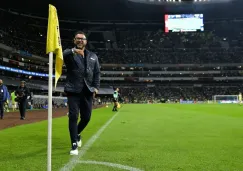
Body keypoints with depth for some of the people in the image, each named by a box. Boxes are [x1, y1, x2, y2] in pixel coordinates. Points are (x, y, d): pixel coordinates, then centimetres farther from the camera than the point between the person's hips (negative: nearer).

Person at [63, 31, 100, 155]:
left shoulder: (93, 56, 16)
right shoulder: (69, 53, 3)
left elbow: (97, 73, 14)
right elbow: (64, 55, -23)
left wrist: (96, 87, 0)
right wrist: (73, 51, -46)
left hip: (88, 91, 4)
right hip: (73, 90, -3)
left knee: (86, 117, 7)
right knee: (73, 116, -7)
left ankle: (77, 134, 37)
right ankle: (74, 145, 2)